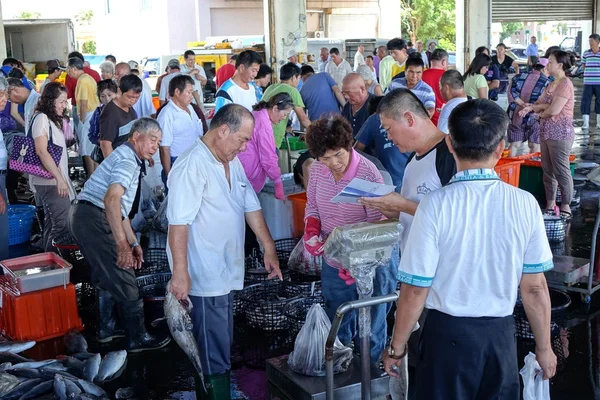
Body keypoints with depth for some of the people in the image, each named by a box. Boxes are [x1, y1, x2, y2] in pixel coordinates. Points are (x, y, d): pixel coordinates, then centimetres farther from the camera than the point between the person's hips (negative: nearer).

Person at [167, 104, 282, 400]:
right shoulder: (193, 166, -19)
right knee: (213, 358, 1)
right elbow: (178, 222, -23)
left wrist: (269, 249, 14)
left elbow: (251, 207, 14)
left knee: (221, 350, 20)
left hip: (227, 274, 9)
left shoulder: (233, 163, 10)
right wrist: (180, 272, -24)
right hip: (204, 279, -9)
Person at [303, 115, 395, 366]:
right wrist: (311, 231, -10)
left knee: (370, 327, 11)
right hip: (333, 262, 5)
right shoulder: (317, 169, -5)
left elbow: (378, 225, -18)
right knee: (337, 328, 21)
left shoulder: (368, 173, -21)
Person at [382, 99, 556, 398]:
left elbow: (415, 291, -13)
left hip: (449, 332, -2)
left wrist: (396, 347, 1)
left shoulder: (435, 205, -17)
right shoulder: (525, 204, -10)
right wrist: (543, 347, 11)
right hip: (501, 332, 2)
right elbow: (535, 288, -3)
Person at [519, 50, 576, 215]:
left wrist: (540, 113, -3)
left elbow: (554, 110, -21)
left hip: (560, 133, -9)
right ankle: (550, 204, 20)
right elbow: (540, 103, 12)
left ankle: (566, 206, 7)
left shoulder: (565, 84, -14)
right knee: (548, 170, 12)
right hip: (546, 132, 9)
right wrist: (531, 107, -9)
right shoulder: (551, 84, 15)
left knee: (561, 171, -2)